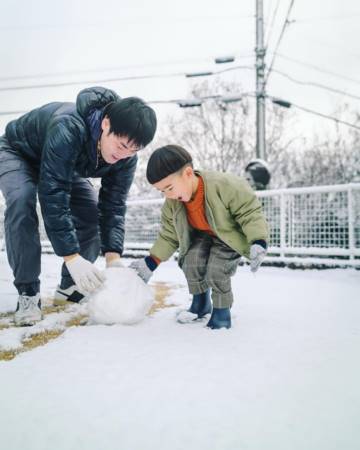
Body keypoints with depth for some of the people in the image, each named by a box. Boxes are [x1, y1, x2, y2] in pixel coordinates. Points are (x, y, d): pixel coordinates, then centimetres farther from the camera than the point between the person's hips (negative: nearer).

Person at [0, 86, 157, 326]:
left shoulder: (126, 156, -25)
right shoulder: (68, 128, -45)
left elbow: (113, 206, -21)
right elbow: (53, 198, -46)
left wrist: (114, 258, -32)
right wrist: (73, 258, -48)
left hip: (67, 166, 6)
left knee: (93, 211, -11)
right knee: (22, 201, -33)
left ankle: (71, 286, 5)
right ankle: (28, 292, -20)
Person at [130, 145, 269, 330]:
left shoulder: (224, 185, -35)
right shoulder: (172, 203, -15)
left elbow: (250, 213, -27)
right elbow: (168, 236, -2)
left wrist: (258, 243, -40)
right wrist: (150, 262, -9)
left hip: (230, 234, -5)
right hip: (201, 235, 5)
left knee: (215, 271, -22)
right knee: (191, 262, -18)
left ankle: (221, 309, 5)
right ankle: (201, 303, 8)